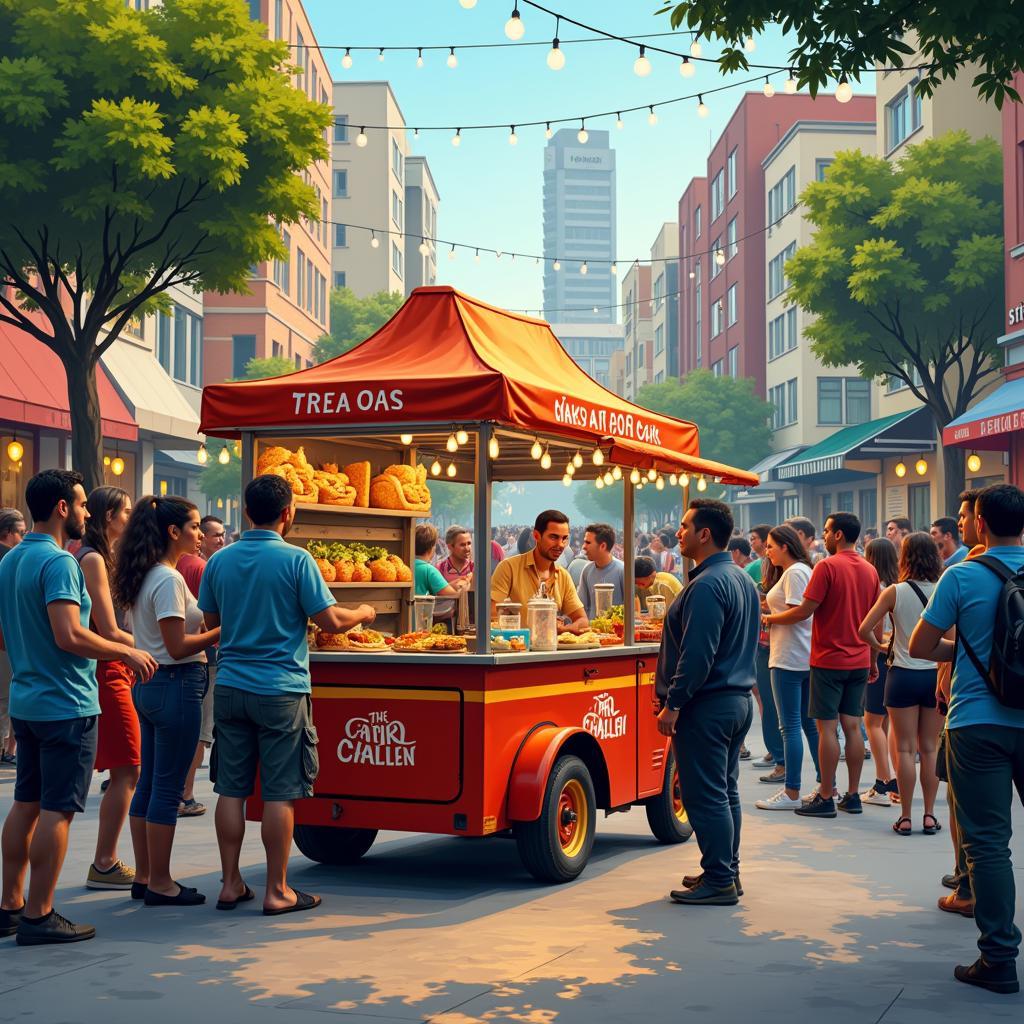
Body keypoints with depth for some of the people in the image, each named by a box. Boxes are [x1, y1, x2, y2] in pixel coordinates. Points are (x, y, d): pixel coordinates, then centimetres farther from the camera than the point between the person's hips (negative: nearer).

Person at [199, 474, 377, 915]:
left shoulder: (220, 561, 5)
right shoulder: (296, 560, -10)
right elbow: (331, 620, -9)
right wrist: (363, 613, 10)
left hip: (231, 687, 5)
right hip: (281, 691, -5)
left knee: (231, 790, 9)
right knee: (279, 794, 1)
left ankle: (231, 884, 15)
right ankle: (277, 891, 6)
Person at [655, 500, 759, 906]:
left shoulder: (707, 585, -19)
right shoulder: (743, 580, 14)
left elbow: (697, 654, -24)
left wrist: (673, 703, -19)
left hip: (708, 705, -10)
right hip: (739, 698, 10)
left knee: (705, 796, -4)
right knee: (724, 792, 16)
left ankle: (718, 883, 0)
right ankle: (727, 872, 24)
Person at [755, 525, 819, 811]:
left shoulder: (794, 572, -12)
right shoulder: (803, 570, 18)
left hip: (789, 658, -10)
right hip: (806, 658, 10)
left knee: (790, 727, -6)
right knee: (810, 723, 13)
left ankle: (791, 793, -3)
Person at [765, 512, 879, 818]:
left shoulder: (827, 566, -13)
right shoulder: (869, 571, 9)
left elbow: (805, 610, -15)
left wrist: (771, 618, 1)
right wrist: (872, 662, 23)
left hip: (829, 660, -6)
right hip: (858, 660, 6)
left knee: (827, 727, -2)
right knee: (852, 725, 9)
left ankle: (825, 798, 1)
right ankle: (852, 796, 13)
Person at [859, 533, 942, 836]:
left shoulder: (895, 592, -7)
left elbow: (864, 630, -8)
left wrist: (881, 647, 9)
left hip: (903, 674, -2)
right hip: (936, 673, 2)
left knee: (906, 749, 3)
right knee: (930, 748, 10)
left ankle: (905, 817, 4)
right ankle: (930, 815, 12)